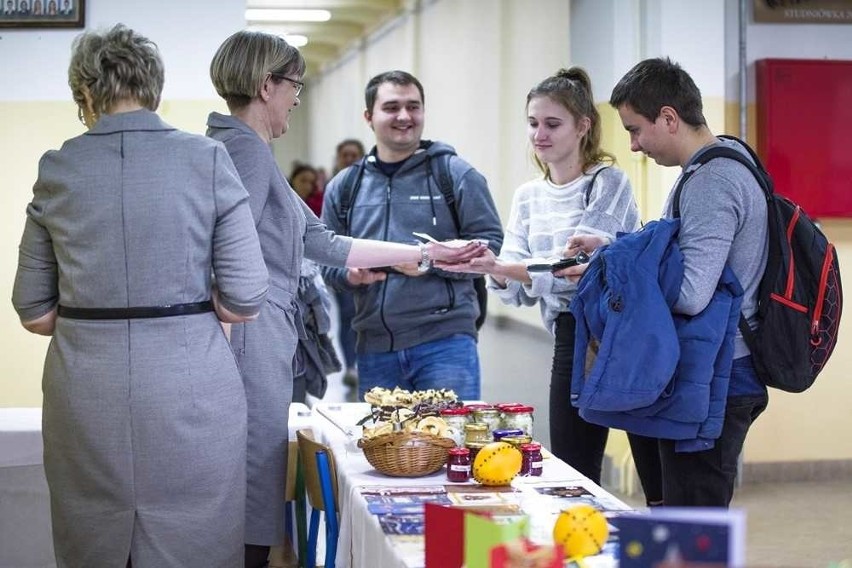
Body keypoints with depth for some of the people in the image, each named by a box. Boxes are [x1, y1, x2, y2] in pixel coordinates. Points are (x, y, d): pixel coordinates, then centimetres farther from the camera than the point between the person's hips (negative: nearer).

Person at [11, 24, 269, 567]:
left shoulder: (58, 170, 2)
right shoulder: (209, 160, -3)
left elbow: (34, 312, 5)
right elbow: (244, 301, -6)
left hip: (85, 395, 2)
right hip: (192, 394, -2)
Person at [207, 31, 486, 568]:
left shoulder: (243, 146, 22)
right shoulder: (244, 147, -8)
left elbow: (324, 242, 22)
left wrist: (425, 254, 23)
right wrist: (224, 359, -21)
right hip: (251, 337, -10)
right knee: (253, 498, -7)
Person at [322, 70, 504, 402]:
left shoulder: (457, 175, 2)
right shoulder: (344, 187, 12)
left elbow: (490, 246, -2)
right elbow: (327, 260, 14)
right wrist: (351, 273, -7)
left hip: (446, 341, -3)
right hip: (374, 349, 4)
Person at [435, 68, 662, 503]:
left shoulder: (608, 184, -8)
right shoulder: (528, 197, 11)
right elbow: (518, 291, 8)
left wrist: (499, 267, -30)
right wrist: (497, 274, -15)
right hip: (572, 337, 6)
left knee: (660, 483, -2)